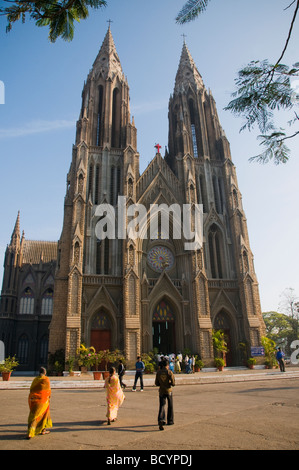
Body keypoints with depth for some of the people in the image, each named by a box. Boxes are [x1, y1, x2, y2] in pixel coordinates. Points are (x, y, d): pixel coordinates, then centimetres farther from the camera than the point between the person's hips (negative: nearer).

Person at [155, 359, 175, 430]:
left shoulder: (158, 372, 0)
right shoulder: (169, 372, -10)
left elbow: (156, 383, 4)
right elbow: (173, 383, -10)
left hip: (161, 391, 2)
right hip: (169, 391, -1)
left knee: (162, 406, 2)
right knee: (170, 406, 18)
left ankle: (161, 420, -20)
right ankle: (170, 421, 28)